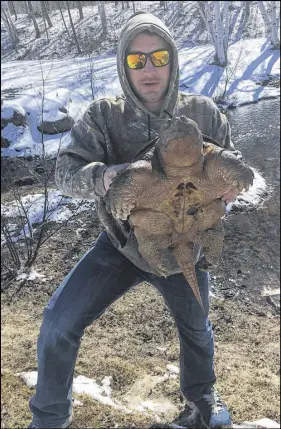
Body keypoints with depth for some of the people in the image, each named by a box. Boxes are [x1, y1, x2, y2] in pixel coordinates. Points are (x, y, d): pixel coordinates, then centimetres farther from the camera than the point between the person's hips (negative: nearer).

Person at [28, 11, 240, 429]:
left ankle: (200, 392, 59)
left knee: (196, 328, 23)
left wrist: (229, 183, -27)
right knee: (58, 325, -10)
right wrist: (102, 175, -46)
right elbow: (66, 170, -23)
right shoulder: (104, 115, -14)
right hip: (122, 245, -1)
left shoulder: (202, 113, -11)